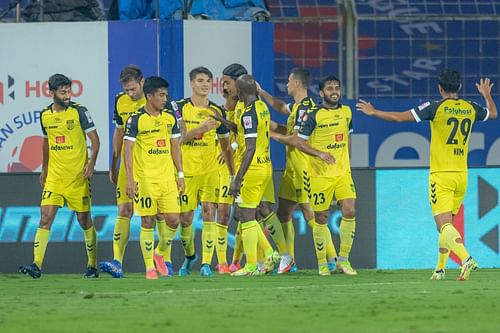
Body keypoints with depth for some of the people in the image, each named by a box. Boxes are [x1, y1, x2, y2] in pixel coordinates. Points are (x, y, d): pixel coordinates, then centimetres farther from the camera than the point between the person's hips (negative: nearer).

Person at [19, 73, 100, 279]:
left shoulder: (79, 112, -5)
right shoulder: (45, 116, 7)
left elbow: (94, 139, -3)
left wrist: (91, 162, -17)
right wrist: (44, 169, 22)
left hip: (78, 177, -3)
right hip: (54, 176, 3)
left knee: (84, 220, 5)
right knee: (45, 218, -9)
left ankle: (92, 265, 18)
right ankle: (36, 265, -15)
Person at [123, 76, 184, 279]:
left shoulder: (170, 118, 9)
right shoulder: (135, 120, -6)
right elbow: (128, 150, -7)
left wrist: (180, 174, 12)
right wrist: (130, 179, -12)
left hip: (167, 178, 5)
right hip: (145, 179, -4)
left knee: (173, 219, -2)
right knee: (147, 223, -2)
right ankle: (150, 268, 5)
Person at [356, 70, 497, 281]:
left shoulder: (436, 108, -8)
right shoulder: (471, 109, 7)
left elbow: (399, 117, -7)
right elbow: (493, 114, 30)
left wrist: (373, 112, 8)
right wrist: (487, 95, 50)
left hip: (441, 175, -5)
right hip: (461, 175, 5)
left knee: (444, 225, -13)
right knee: (445, 224, 19)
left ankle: (466, 259, -34)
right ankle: (440, 269, 20)